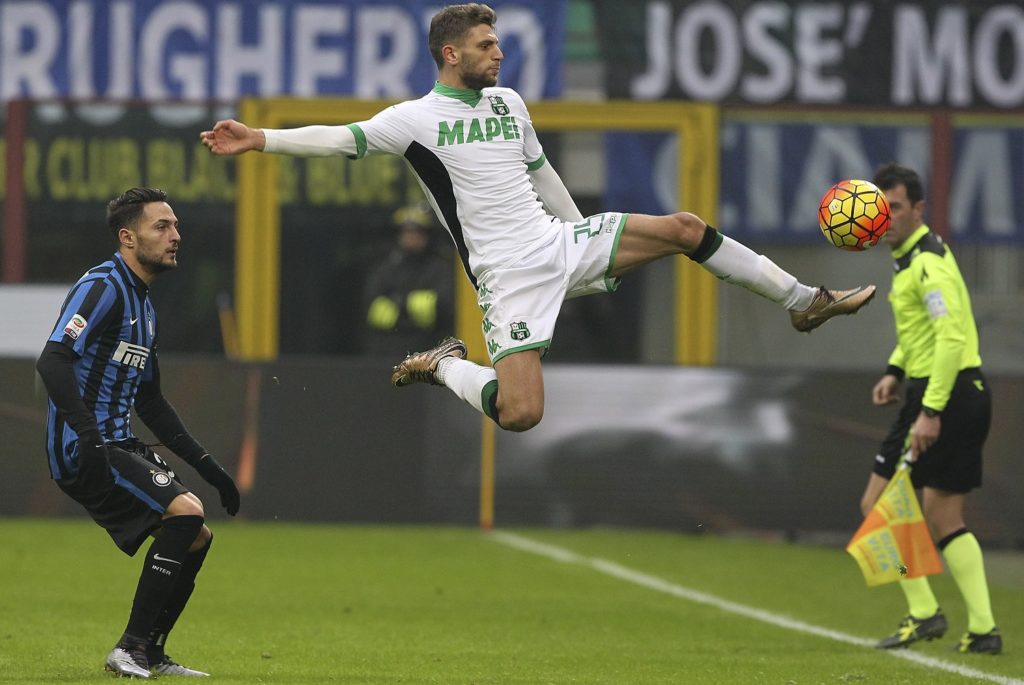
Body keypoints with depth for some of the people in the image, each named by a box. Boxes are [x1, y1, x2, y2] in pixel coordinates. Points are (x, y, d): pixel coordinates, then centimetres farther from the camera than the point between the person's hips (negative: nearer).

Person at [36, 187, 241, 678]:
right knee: (185, 511, -22)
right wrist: (90, 437, -35)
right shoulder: (102, 288, -12)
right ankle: (131, 648, -18)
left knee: (195, 538, 9)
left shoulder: (144, 306, 19)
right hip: (82, 450, -10)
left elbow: (149, 402, 27)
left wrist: (207, 466, 22)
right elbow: (52, 361, -25)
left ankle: (150, 654, 16)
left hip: (119, 447, 10)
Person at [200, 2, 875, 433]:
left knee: (685, 228, -3)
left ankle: (804, 301, 8)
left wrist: (590, 244, 30)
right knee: (519, 414, -21)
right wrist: (261, 139, -29)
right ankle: (444, 365, 10)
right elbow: (342, 137, -15)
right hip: (508, 273, -6)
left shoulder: (508, 102, 13)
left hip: (559, 244, 6)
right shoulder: (416, 119, -5)